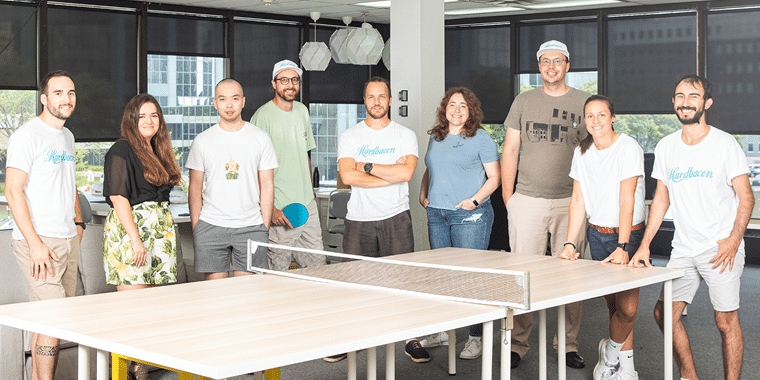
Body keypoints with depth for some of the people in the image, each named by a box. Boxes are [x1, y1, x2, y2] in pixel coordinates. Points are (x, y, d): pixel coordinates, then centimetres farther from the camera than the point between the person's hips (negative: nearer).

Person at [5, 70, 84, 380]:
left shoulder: (67, 136, 16)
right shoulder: (27, 135, -10)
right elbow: (13, 191, -15)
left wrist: (78, 222, 19)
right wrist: (35, 243, -19)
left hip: (68, 242, 8)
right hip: (39, 243, -8)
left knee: (50, 320, 9)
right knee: (53, 320, -12)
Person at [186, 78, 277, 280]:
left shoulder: (261, 139, 5)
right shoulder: (202, 141, 6)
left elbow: (267, 186, 5)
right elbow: (195, 188, 9)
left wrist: (265, 227, -1)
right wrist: (195, 226, 1)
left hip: (250, 227, 0)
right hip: (210, 227, 1)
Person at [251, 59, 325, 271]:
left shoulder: (302, 111, 13)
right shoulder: (263, 116, -10)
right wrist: (270, 208, -18)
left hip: (308, 206, 7)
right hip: (280, 209, -7)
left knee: (318, 266, 7)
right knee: (278, 271, -2)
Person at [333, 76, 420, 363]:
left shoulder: (405, 135, 6)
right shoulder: (349, 137, 7)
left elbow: (407, 172, -11)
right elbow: (347, 176, -9)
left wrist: (367, 167, -8)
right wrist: (390, 174, -10)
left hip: (396, 218, 0)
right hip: (359, 220, 1)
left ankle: (412, 340, 8)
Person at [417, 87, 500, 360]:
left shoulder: (480, 138, -2)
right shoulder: (435, 137, 15)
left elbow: (494, 177, -3)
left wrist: (475, 200, -14)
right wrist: (423, 194, 10)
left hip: (469, 215, -6)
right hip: (437, 214, 6)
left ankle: (476, 337, 0)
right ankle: (442, 331, 20)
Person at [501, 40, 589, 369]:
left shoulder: (585, 103, 6)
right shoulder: (524, 101, 10)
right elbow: (510, 150, 9)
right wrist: (507, 197, 3)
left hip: (570, 201, -1)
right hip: (527, 202, 1)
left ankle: (568, 345, 11)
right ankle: (517, 344, 6)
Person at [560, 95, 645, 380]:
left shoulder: (628, 149, -13)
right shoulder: (581, 153, 5)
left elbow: (627, 200, -19)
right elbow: (578, 200, 5)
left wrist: (622, 246, -25)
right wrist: (570, 243, -4)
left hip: (628, 234, -4)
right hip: (597, 234, 5)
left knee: (627, 308, -11)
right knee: (613, 304, 5)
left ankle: (609, 350, 15)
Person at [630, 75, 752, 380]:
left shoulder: (725, 143, -4)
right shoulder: (665, 147, 8)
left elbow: (746, 197, -4)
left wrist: (734, 239, -17)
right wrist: (644, 244, 7)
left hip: (721, 248, -4)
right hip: (684, 249, 5)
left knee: (726, 321, -4)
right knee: (665, 313, 0)